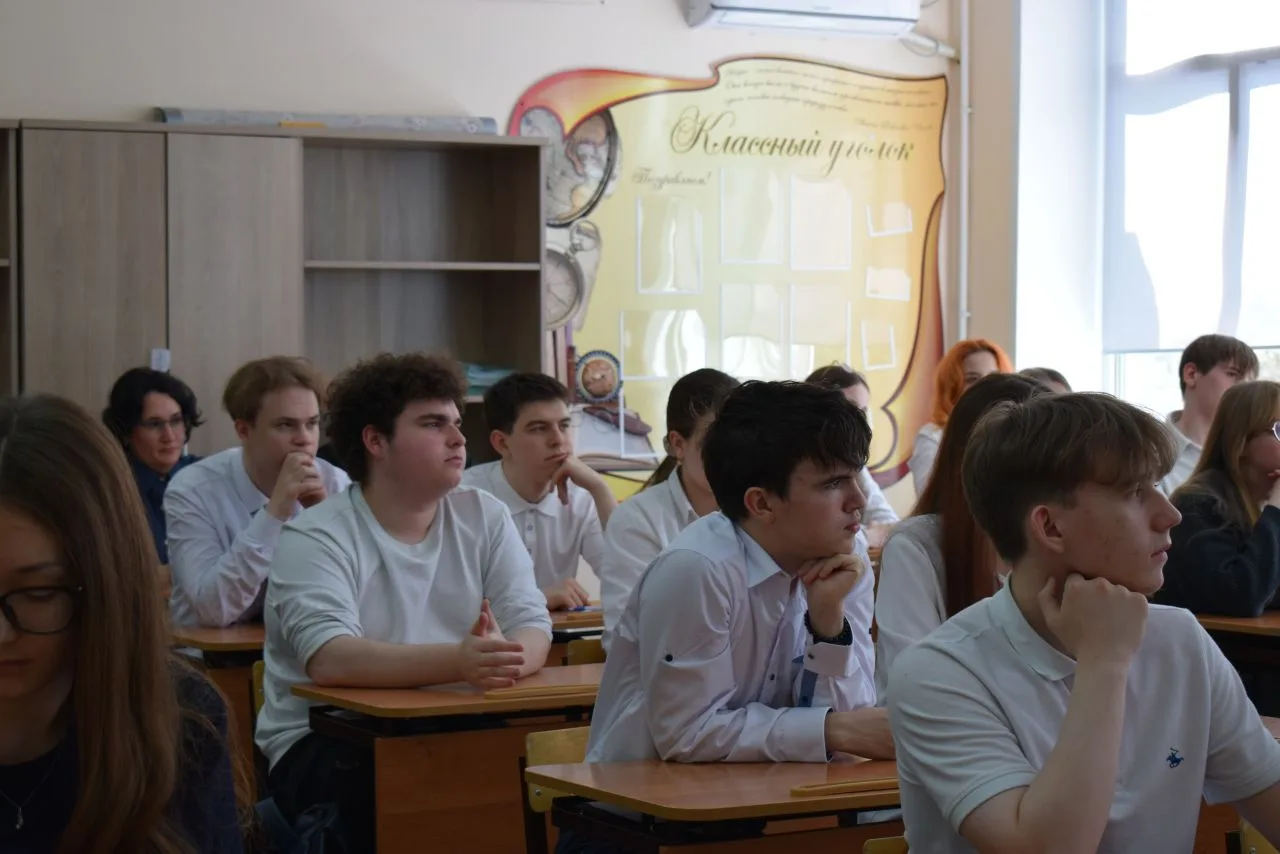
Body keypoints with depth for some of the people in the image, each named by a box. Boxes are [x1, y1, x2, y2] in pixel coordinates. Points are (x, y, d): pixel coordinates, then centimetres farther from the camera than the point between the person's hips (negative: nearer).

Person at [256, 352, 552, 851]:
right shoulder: (316, 539, -8)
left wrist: (500, 657, -28)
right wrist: (457, 662, -39)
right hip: (326, 745, -4)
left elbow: (533, 628, -2)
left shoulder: (485, 518, 7)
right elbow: (329, 659, -25)